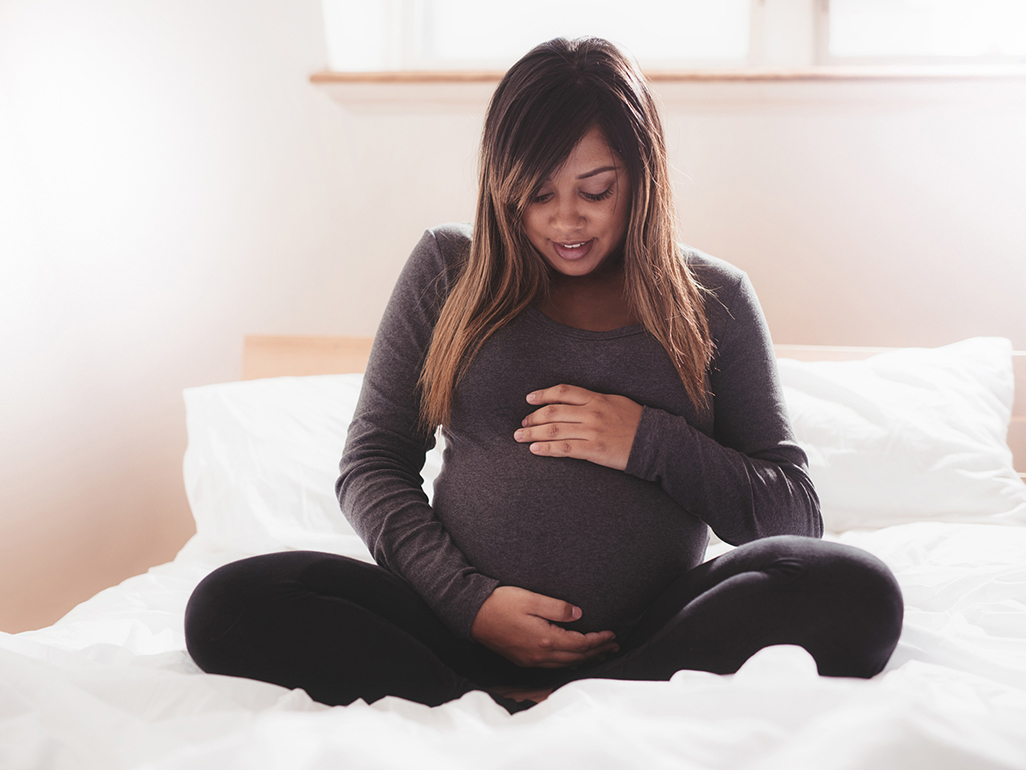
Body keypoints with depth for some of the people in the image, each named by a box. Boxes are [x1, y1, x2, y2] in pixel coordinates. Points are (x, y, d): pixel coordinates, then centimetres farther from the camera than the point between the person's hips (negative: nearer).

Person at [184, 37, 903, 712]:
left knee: (858, 592, -29)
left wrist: (651, 443, -8)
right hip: (467, 622, 0)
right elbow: (371, 465, 8)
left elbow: (796, 515, 8)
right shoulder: (449, 270, 11)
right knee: (229, 606, -23)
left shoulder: (714, 298, 10)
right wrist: (468, 599, -8)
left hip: (648, 634, 0)